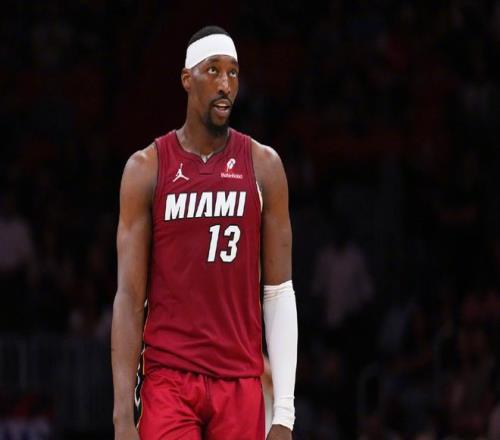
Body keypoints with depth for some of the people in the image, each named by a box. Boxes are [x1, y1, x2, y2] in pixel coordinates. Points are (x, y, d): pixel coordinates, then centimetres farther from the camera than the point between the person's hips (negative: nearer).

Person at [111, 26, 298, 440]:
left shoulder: (263, 166, 5)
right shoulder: (147, 168, 2)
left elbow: (280, 293, 5)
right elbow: (130, 297, 0)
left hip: (241, 384, 2)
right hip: (168, 379, -1)